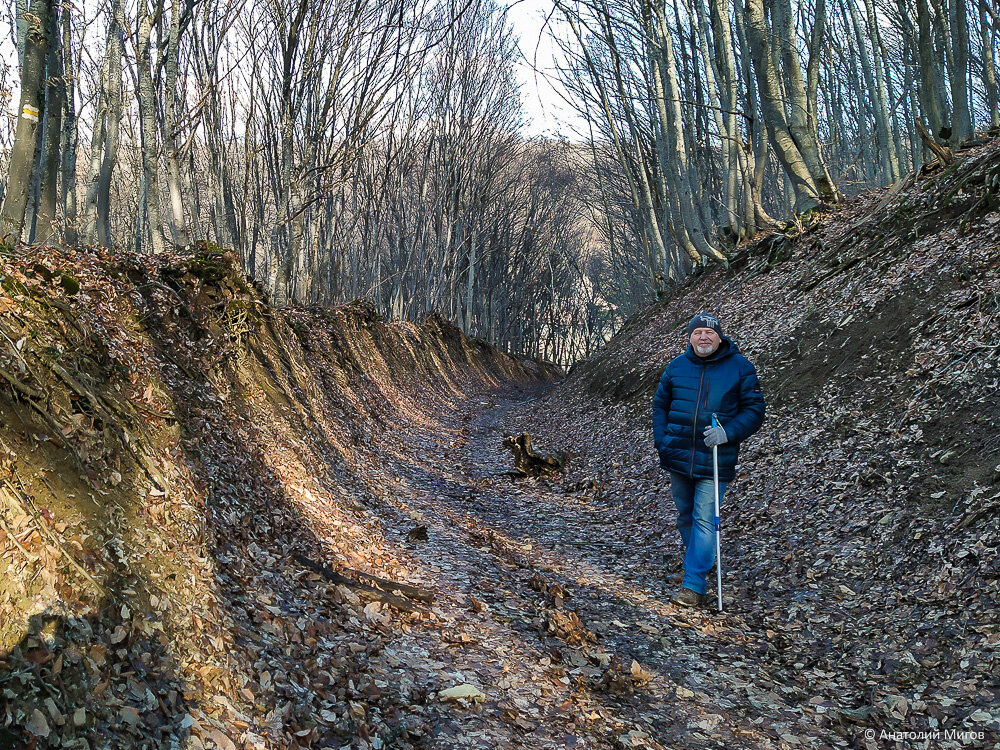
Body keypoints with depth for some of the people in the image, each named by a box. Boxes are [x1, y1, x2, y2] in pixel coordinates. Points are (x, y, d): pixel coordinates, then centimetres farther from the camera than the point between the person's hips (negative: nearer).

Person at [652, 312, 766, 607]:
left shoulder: (740, 367, -5)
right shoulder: (676, 367, 5)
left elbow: (754, 410, -4)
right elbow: (660, 405, 14)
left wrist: (727, 432, -19)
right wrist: (661, 442, 2)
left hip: (715, 459, -4)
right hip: (677, 456, 4)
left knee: (704, 519, -6)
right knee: (685, 515, 18)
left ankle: (694, 584, -2)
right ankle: (695, 559, 41)